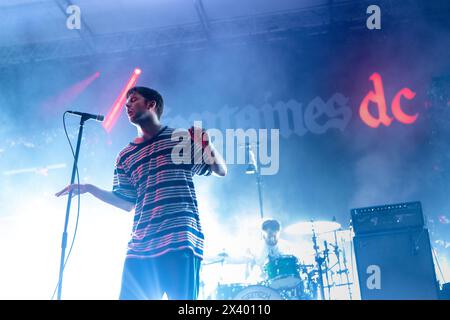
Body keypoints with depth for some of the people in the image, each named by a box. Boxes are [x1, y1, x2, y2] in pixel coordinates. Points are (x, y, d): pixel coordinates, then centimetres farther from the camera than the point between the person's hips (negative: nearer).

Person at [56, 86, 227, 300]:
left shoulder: (183, 137, 9)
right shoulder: (125, 156, 20)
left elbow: (221, 171, 8)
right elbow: (127, 203, 20)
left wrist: (207, 144, -11)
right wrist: (89, 188, 11)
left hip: (181, 242, -4)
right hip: (140, 247, 4)